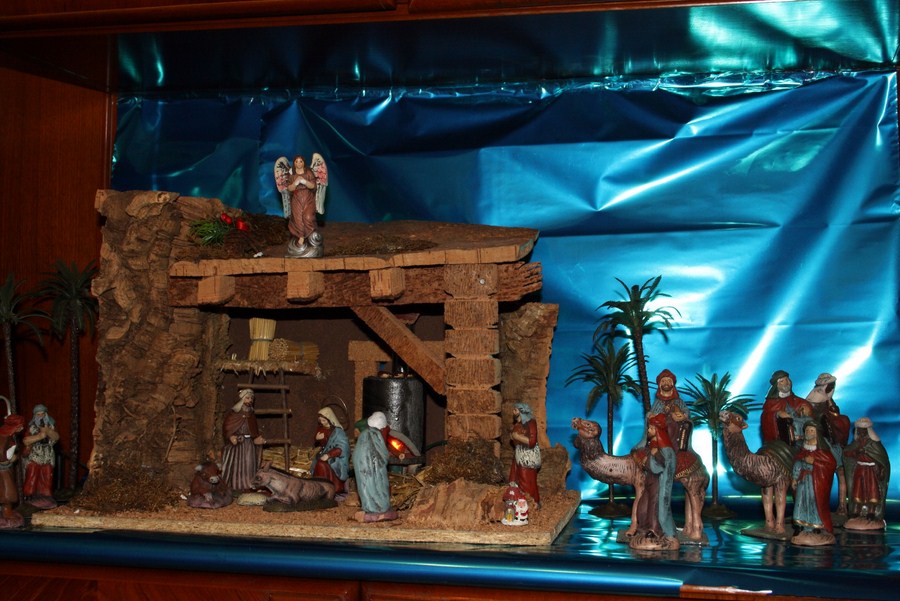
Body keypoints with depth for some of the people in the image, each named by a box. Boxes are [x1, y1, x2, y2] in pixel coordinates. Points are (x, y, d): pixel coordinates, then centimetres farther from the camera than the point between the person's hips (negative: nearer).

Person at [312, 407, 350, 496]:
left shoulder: (338, 431, -15)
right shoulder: (321, 429, 5)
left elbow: (341, 448, -18)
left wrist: (329, 455, -26)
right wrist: (317, 439, -3)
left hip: (336, 458, -6)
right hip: (324, 454, 6)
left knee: (322, 466, -28)